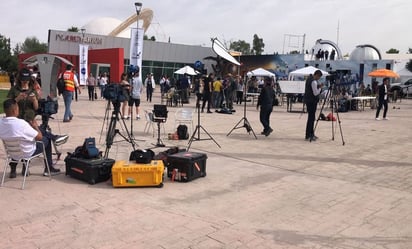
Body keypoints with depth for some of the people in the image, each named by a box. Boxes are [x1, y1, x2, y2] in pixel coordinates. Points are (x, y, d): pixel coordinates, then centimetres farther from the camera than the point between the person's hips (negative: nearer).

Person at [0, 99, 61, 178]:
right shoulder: (21, 123, -32)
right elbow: (39, 137, -20)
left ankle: (13, 170, 35)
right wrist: (35, 126, -1)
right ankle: (49, 169, 24)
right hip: (27, 153, -6)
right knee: (46, 139, 16)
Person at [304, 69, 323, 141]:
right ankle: (308, 136, -3)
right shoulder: (313, 82, -20)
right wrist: (320, 88, -5)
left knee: (311, 117, 15)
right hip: (312, 101, -10)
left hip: (308, 100, 10)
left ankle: (311, 134, 22)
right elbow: (315, 93, -19)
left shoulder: (309, 78, 11)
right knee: (311, 117, -7)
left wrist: (318, 86, 10)